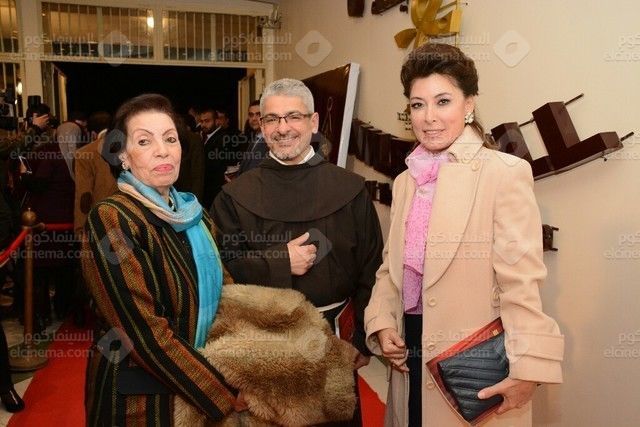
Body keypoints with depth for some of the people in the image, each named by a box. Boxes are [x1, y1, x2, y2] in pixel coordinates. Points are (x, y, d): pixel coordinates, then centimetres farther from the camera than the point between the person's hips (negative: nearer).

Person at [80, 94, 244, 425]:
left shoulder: (193, 215, 1)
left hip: (195, 387, 6)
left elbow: (224, 289, 4)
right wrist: (226, 395, -21)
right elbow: (146, 333, -25)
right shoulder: (111, 219, -21)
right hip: (138, 395, -6)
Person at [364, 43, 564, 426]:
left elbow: (521, 280, -15)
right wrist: (381, 323, -1)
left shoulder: (505, 172, -11)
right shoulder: (405, 181, 10)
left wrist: (528, 369, -20)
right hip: (411, 355, 6)